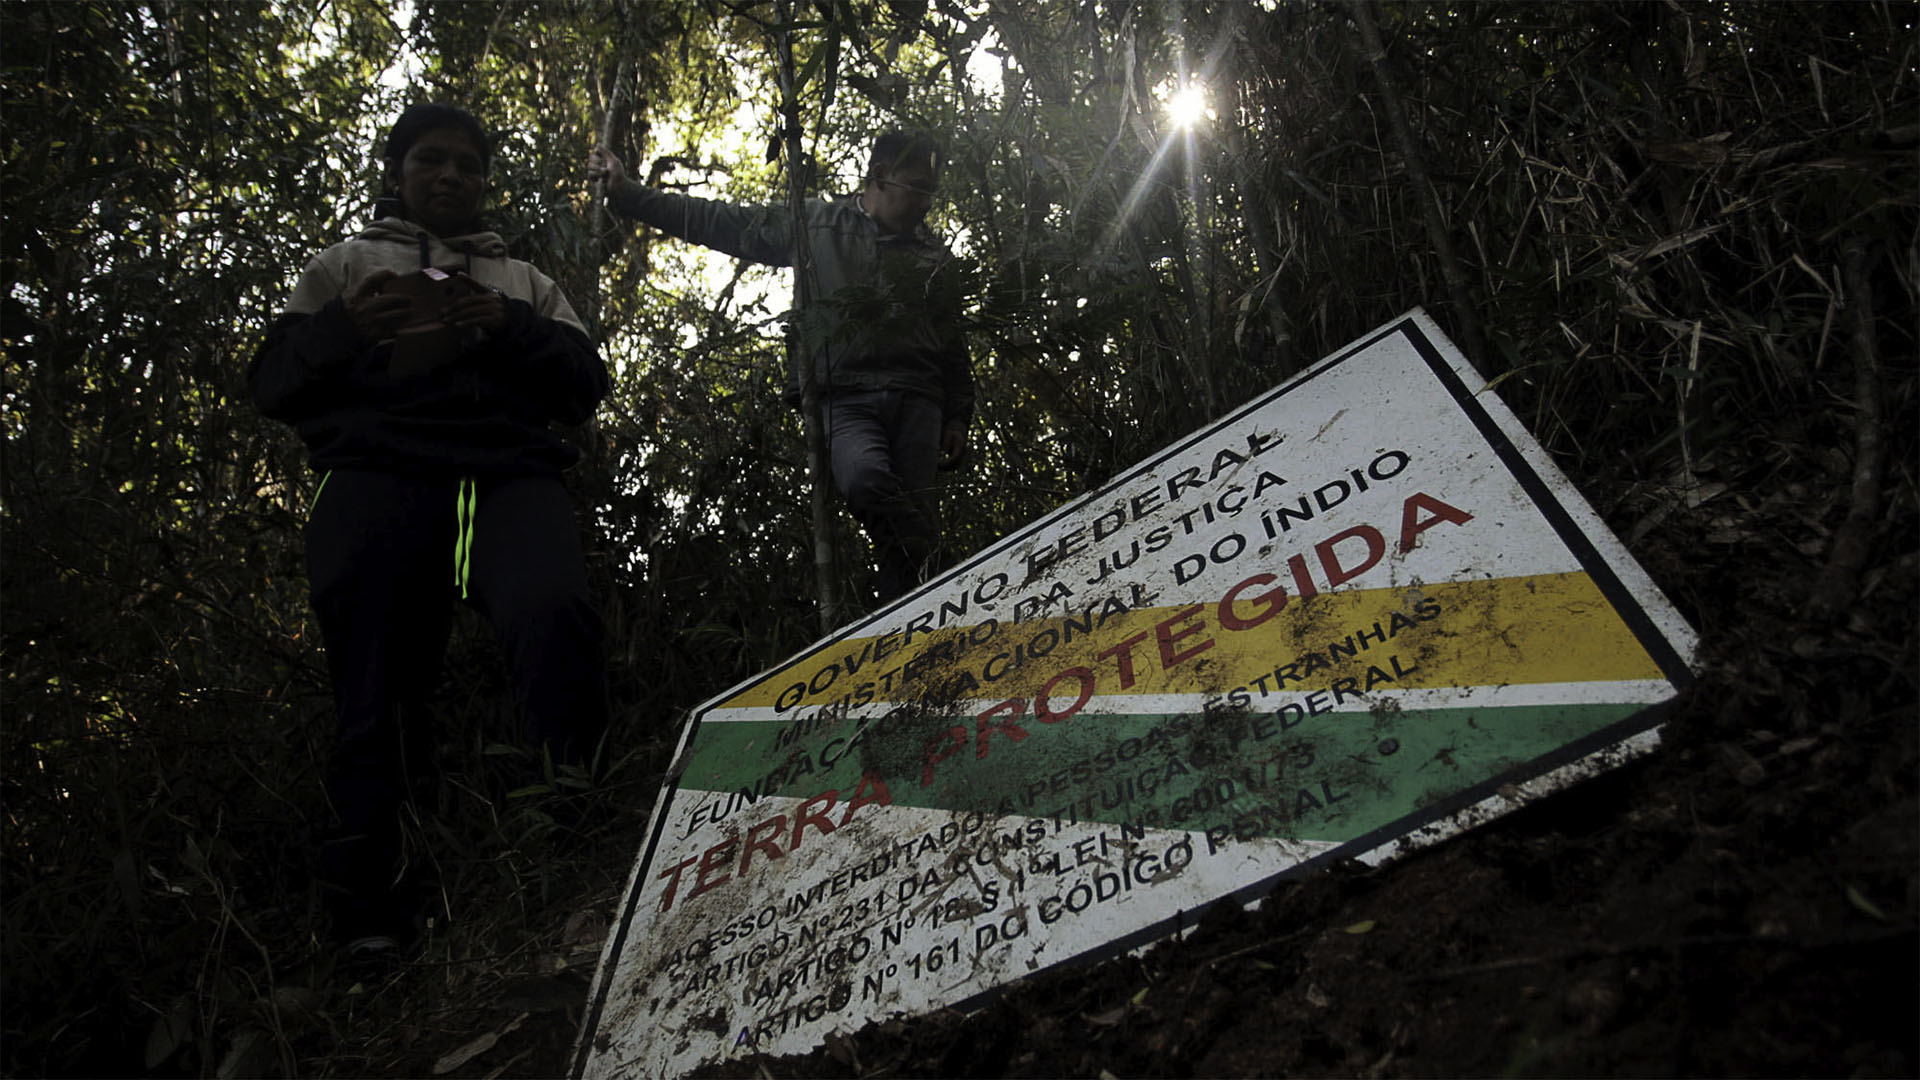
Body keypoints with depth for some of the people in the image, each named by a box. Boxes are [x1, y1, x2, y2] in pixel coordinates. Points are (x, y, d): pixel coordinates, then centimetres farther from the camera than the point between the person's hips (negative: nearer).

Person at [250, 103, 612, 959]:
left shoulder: (525, 282, 32)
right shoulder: (343, 267, 29)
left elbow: (586, 386, 17)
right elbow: (272, 385, 17)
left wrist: (512, 329, -1)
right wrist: (343, 331, -3)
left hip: (509, 475, 0)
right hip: (375, 476, 0)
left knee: (554, 616, -32)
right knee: (376, 692, -13)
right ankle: (370, 919, -5)